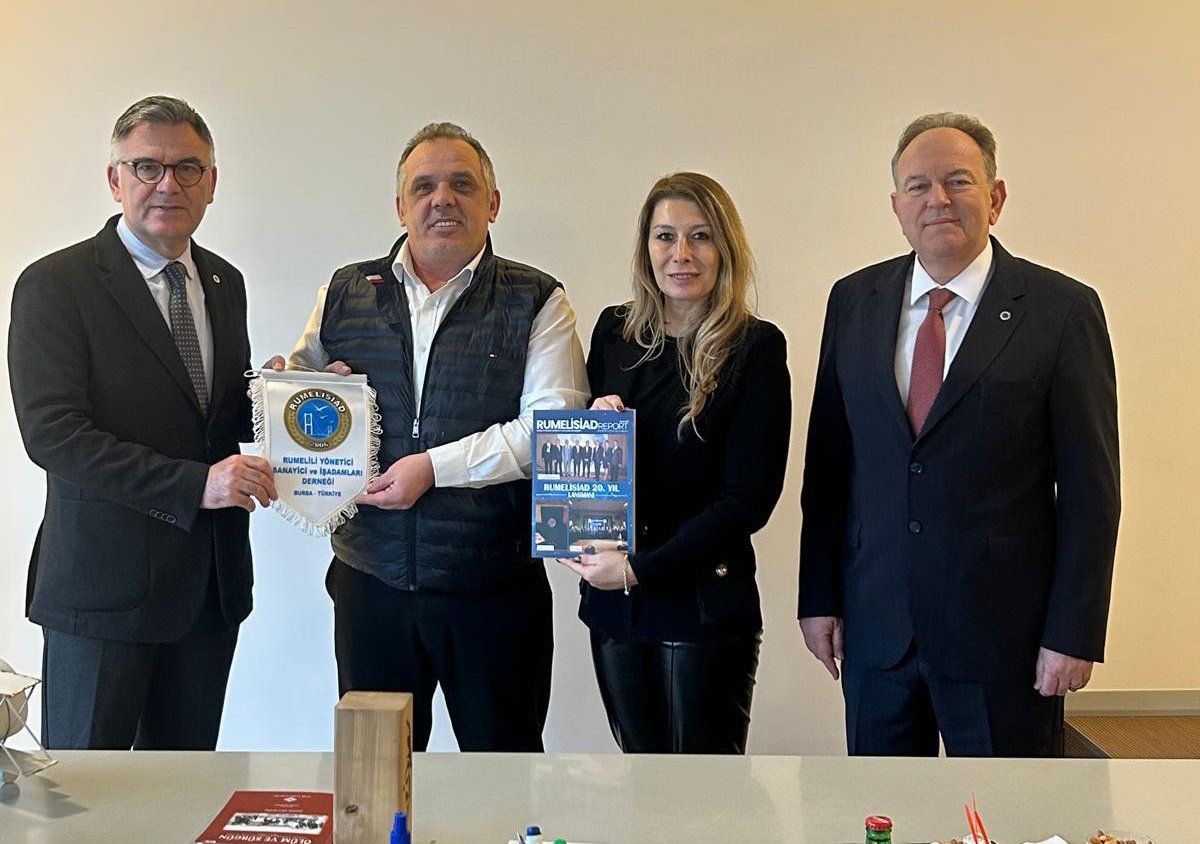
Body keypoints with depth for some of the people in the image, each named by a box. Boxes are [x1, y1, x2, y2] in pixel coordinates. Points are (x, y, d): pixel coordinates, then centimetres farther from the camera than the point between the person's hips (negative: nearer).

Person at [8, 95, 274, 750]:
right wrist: (193, 483, -24)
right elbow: (50, 432, -17)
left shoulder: (224, 284, 12)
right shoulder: (54, 285, -8)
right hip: (104, 583, -5)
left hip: (211, 584, 6)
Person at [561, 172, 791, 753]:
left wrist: (640, 568, -13)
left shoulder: (755, 348, -7)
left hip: (705, 602, -4)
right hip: (612, 600, 4)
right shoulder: (614, 331, 7)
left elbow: (750, 496, -11)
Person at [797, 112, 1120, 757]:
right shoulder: (854, 301, 4)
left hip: (1004, 631, -3)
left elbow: (1090, 487, -6)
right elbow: (827, 459, 7)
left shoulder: (1061, 309, -6)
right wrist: (818, 597, 5)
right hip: (875, 625, 3)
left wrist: (1074, 633, -9)